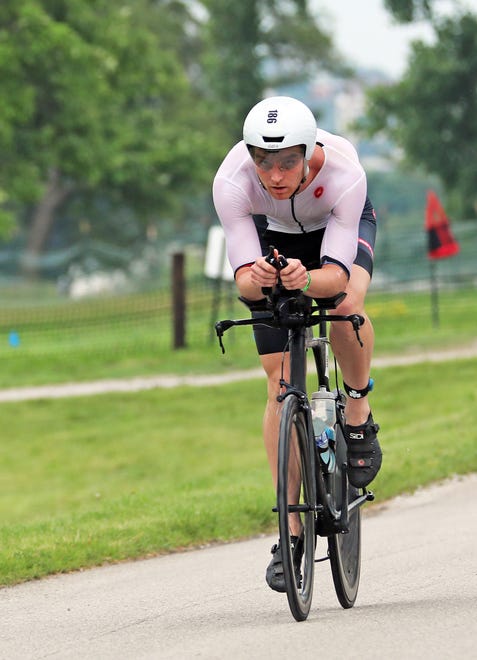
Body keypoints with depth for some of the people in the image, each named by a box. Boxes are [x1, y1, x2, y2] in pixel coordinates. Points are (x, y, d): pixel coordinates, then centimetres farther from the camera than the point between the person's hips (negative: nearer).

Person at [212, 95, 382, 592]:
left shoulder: (342, 171, -40)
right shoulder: (231, 180, -37)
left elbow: (337, 274, -41)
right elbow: (243, 277, -35)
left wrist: (306, 280, -62)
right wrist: (256, 279, -57)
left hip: (342, 225, -1)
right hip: (274, 234, 1)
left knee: (347, 302, -36)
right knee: (280, 382, -7)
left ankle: (358, 411, -7)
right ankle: (291, 531, -2)